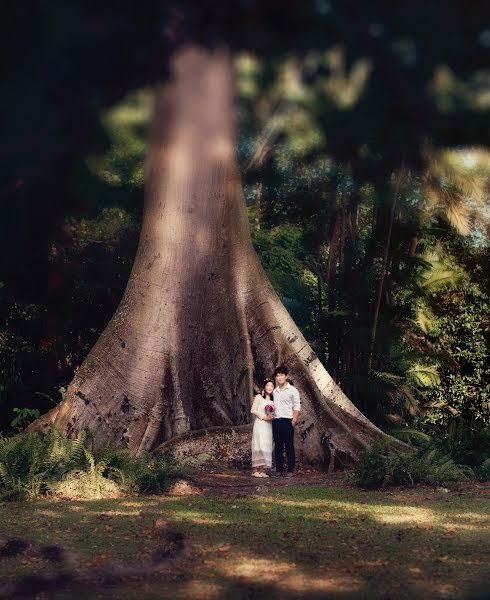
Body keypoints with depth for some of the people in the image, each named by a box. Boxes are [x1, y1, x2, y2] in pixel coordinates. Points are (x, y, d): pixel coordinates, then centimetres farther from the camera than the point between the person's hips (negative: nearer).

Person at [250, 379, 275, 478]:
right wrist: (263, 417, -13)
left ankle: (262, 470, 1)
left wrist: (272, 416, -1)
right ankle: (255, 470, -13)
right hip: (260, 424, -6)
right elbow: (253, 410, -4)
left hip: (269, 425, 6)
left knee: (266, 447, 1)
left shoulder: (272, 400, 17)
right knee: (259, 446, -13)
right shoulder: (259, 397, 1)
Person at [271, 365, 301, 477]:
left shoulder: (292, 390, 1)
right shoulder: (275, 391, 17)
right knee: (278, 446, 6)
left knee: (289, 446, -4)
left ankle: (290, 470, -1)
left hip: (287, 421, -5)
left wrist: (294, 421, -13)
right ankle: (278, 469, 9)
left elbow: (297, 407, -3)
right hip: (276, 421, 5)